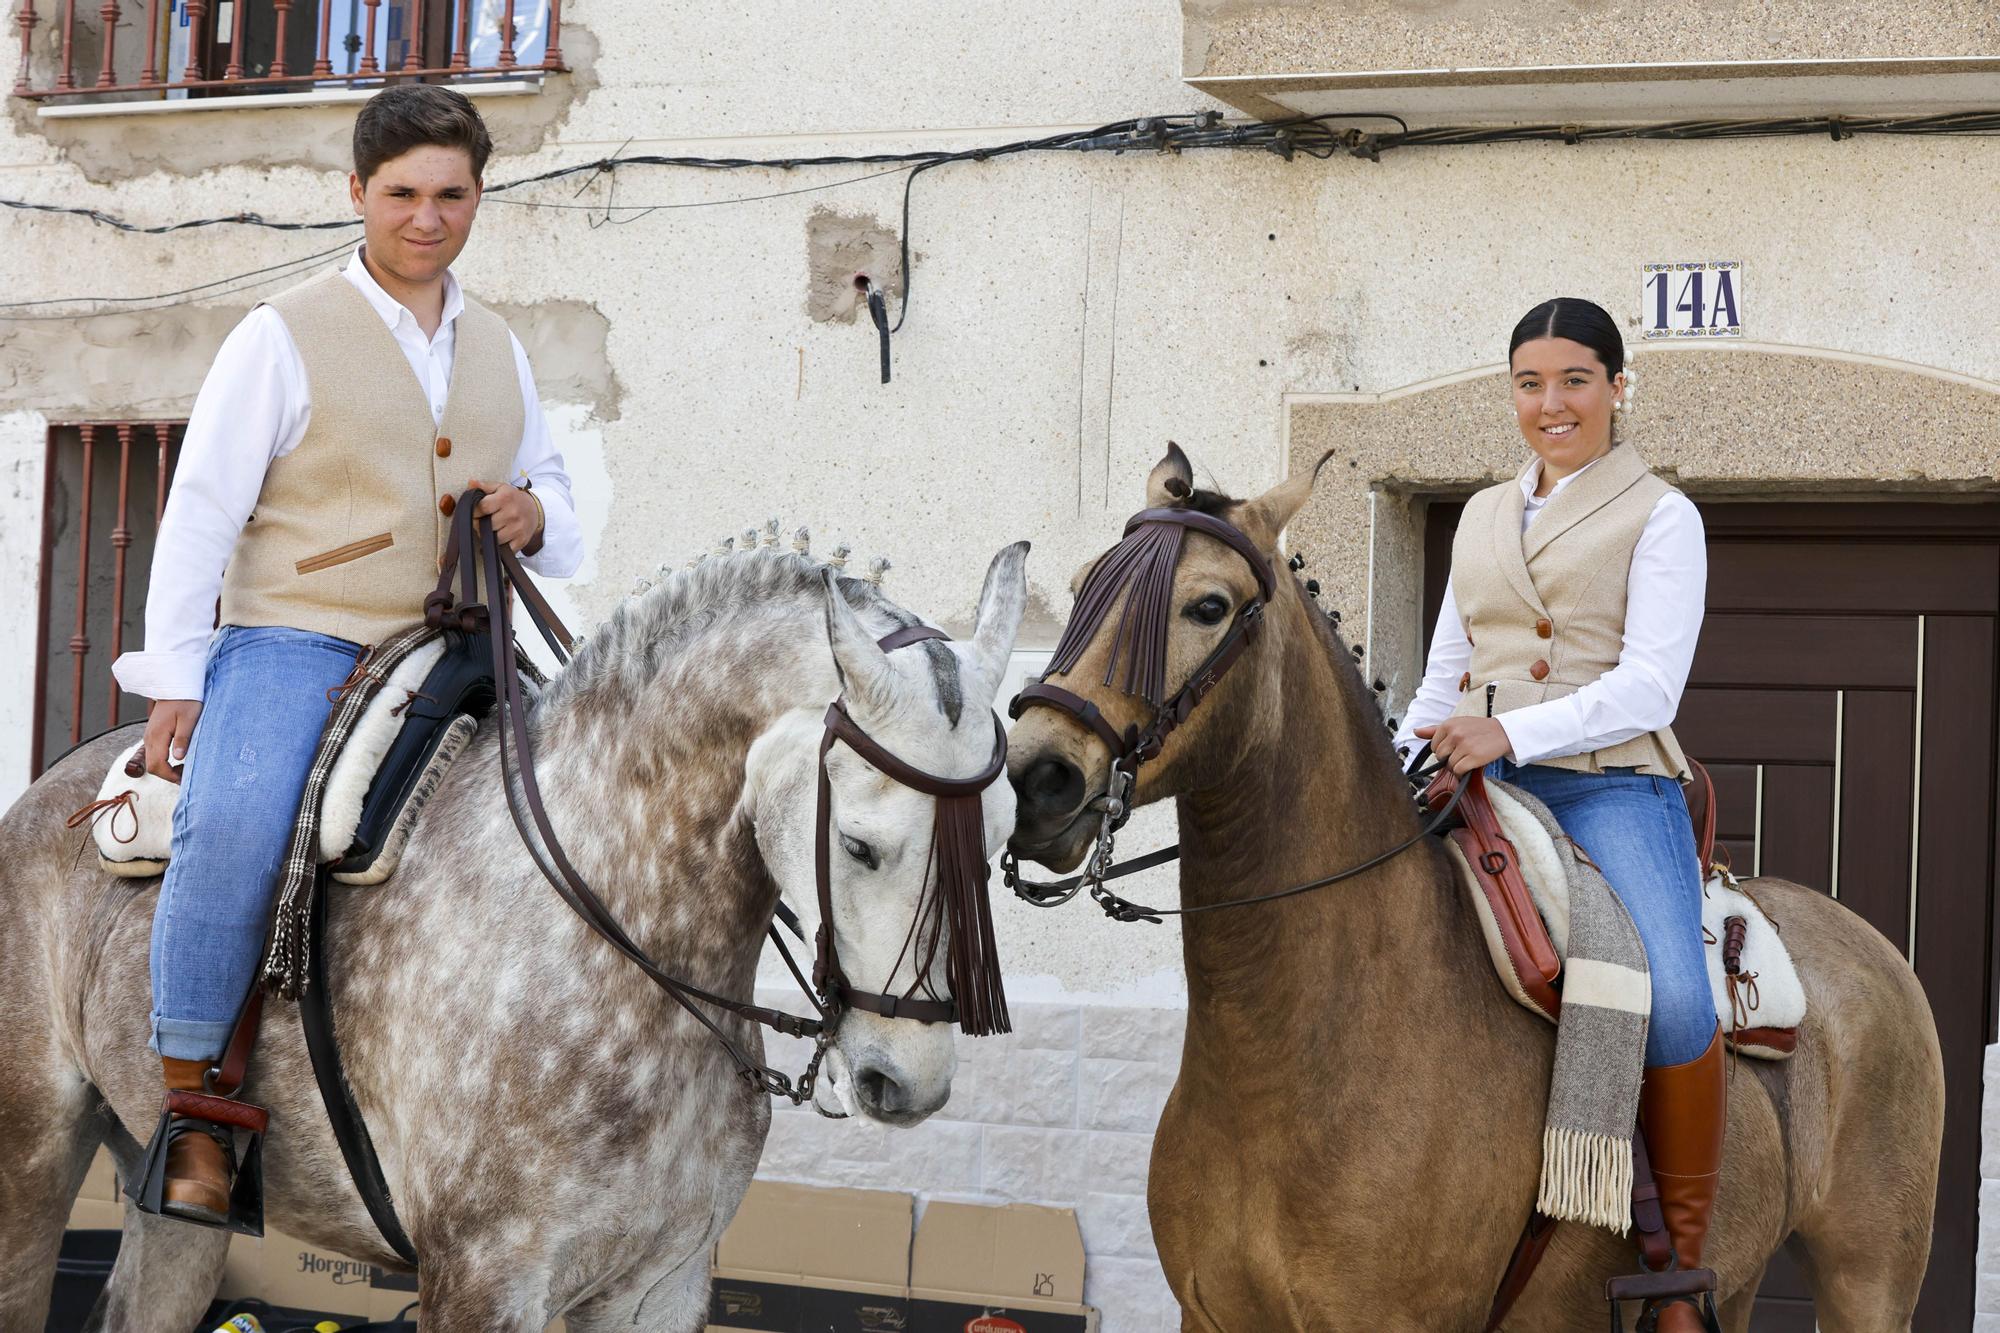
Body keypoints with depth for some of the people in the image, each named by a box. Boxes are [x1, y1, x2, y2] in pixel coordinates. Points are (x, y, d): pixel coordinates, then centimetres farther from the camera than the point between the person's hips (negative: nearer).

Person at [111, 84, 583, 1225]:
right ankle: (192, 1113, -22)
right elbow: (202, 510, -3)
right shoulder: (285, 337, 0)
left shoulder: (499, 351, 17)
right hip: (290, 647, -5)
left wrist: (535, 516, 0)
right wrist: (175, 680, -10)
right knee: (233, 827, -32)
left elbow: (556, 505, 26)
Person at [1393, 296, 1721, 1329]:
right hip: (1478, 792, 5)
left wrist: (1510, 732, -21)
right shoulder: (1484, 516, 20)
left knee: (1670, 1000, -29)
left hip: (1609, 789, -5)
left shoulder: (1659, 517, 4)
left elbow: (1648, 687, -8)